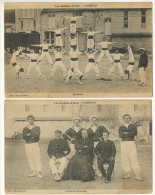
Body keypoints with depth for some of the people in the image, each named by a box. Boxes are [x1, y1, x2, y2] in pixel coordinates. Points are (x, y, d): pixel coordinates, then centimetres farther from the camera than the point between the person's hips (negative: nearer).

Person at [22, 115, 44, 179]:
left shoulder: (37, 128, 5)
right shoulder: (25, 128, 12)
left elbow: (37, 135, -15)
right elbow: (24, 136, -5)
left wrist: (29, 134, -10)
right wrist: (32, 136, -16)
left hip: (35, 144, -4)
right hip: (27, 145, 4)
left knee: (37, 158, -9)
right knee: (30, 159, 6)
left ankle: (39, 173, -10)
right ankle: (33, 172, 15)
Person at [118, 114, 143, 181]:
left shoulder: (133, 126, 12)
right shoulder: (121, 128, 14)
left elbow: (135, 133, -7)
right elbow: (120, 135, -5)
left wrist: (126, 133, -8)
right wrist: (130, 134, -8)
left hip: (131, 143, -2)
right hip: (123, 143, 2)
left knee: (134, 158, -11)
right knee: (125, 158, -2)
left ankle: (137, 175, -15)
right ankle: (127, 173, 7)